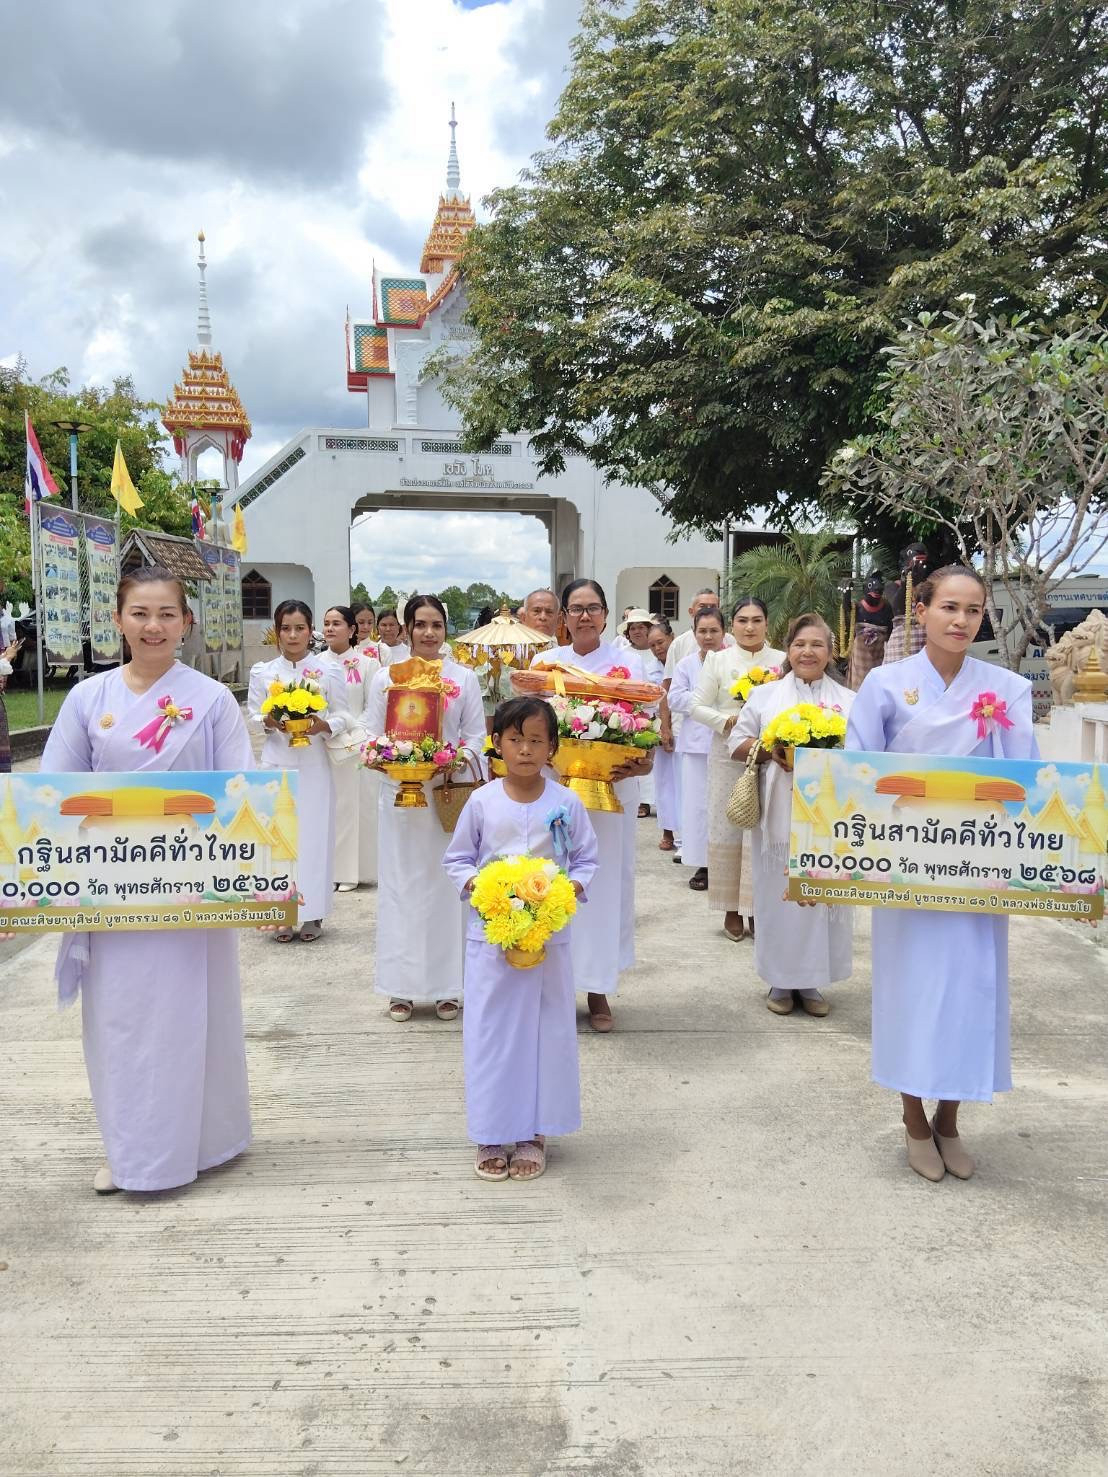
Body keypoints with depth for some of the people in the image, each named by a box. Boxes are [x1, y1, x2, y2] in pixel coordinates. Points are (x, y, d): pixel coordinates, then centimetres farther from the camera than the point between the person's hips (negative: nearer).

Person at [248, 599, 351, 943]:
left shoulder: (326, 672, 1)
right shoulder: (262, 672, 5)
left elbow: (342, 716, 3)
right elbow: (252, 716, 7)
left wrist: (322, 726, -16)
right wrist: (269, 722, -13)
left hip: (313, 764, -1)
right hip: (276, 763, 1)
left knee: (313, 833, 2)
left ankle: (311, 914, 12)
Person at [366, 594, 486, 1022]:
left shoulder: (464, 678, 5)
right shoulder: (385, 678, 6)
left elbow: (476, 736, 4)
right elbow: (372, 735, 7)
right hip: (399, 793, 1)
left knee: (444, 885, 3)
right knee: (400, 886, 3)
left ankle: (445, 986, 14)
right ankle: (402, 987, 12)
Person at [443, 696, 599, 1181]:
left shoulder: (565, 804, -3)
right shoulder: (482, 801, -3)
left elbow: (586, 859, 6)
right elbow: (456, 858, 6)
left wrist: (572, 887, -13)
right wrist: (474, 883, -13)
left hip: (548, 935, 0)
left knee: (545, 1029, 8)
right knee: (490, 1031, 6)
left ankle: (535, 1133, 23)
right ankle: (490, 1133, 21)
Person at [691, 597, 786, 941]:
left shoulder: (782, 661, 4)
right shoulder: (717, 660, 4)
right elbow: (698, 706, 1)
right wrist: (728, 722, -13)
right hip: (727, 755, 0)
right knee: (726, 828, 4)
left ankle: (758, 909, 9)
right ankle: (731, 910, 14)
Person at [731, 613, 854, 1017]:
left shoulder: (848, 701, 10)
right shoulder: (765, 695, 10)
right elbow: (738, 742, 8)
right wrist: (769, 750, -10)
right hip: (778, 812, 0)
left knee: (823, 892, 2)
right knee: (779, 892, 2)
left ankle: (810, 981, 16)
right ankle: (780, 980, 15)